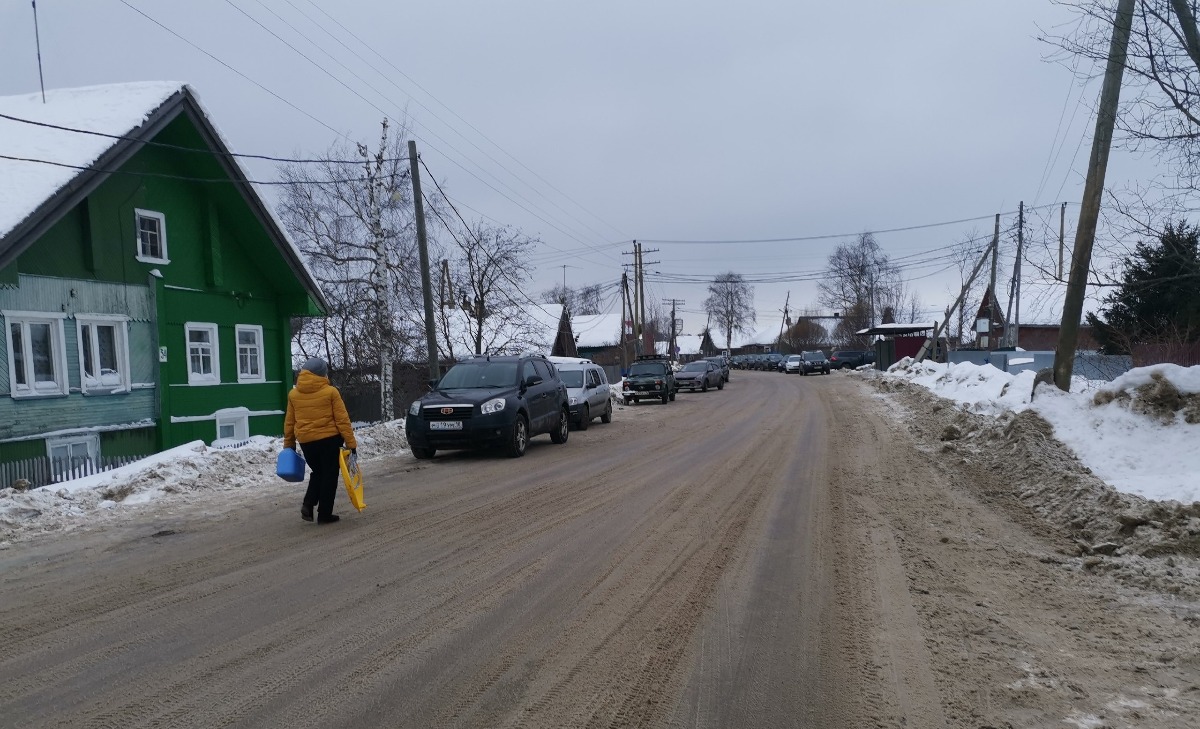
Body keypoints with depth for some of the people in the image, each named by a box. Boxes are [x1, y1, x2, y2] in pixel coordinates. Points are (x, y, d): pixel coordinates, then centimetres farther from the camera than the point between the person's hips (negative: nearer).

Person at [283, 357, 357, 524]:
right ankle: (324, 514, 9)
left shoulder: (293, 394, 5)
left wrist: (288, 444, 19)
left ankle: (308, 504, 5)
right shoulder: (330, 392, -7)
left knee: (317, 473, 23)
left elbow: (289, 422, 10)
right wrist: (351, 443, -4)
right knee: (329, 476, 7)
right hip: (329, 439, -4)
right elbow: (342, 420, -8)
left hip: (306, 441, 4)